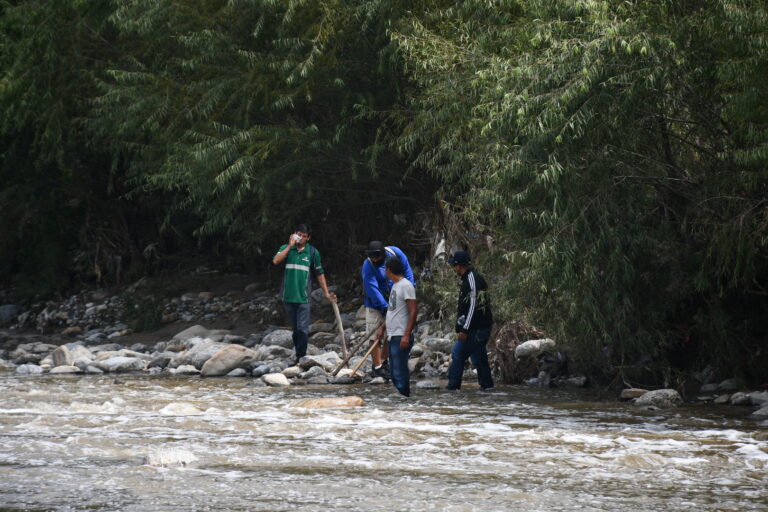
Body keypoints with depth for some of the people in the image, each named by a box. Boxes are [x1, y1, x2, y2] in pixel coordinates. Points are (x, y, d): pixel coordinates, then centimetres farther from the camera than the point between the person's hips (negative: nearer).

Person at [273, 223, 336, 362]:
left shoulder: (313, 252, 3)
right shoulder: (286, 249, 6)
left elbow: (320, 274, 11)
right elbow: (276, 261, -13)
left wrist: (326, 293, 9)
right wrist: (290, 245, -12)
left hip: (303, 297, -2)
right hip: (288, 297, 2)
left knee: (302, 330, -8)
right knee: (295, 329, 10)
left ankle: (301, 358, -7)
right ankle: (298, 354, 19)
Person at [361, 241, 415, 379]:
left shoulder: (395, 253, -11)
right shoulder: (368, 265, -23)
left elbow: (406, 270, 4)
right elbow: (372, 289, -26)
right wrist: (385, 308, -29)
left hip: (395, 302, 5)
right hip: (375, 304, -5)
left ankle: (382, 361, 27)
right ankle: (377, 367, -3)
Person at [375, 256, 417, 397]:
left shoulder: (406, 286, -12)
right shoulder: (395, 285, 17)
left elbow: (414, 311, -18)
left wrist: (406, 335, -23)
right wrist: (382, 328, 21)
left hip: (401, 337, -10)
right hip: (392, 336, 10)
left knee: (400, 373, -11)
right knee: (395, 374, 12)